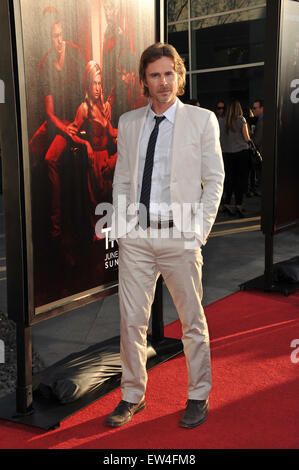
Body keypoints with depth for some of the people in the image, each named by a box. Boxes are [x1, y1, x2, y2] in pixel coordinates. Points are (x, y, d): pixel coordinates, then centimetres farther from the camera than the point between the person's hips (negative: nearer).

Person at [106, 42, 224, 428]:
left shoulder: (202, 120, 1)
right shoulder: (128, 122, 10)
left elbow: (214, 180, 0)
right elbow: (121, 179, 12)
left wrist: (200, 230, -7)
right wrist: (120, 228, 4)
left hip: (179, 237, -3)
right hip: (135, 237, 3)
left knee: (193, 321, 8)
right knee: (131, 320, 7)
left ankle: (198, 397, 26)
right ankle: (133, 396, 25)